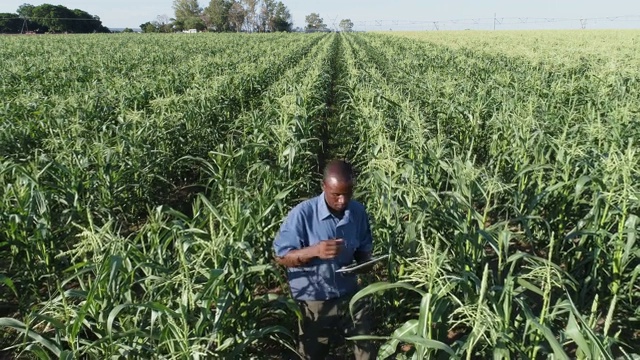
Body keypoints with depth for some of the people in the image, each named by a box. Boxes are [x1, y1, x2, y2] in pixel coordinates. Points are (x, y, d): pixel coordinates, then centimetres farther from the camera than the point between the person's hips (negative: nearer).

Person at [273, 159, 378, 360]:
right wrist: (315, 251, -32)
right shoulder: (302, 214, -20)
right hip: (314, 302, -3)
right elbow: (281, 257, -16)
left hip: (350, 295, 3)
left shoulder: (358, 211, -6)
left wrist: (365, 262, -15)